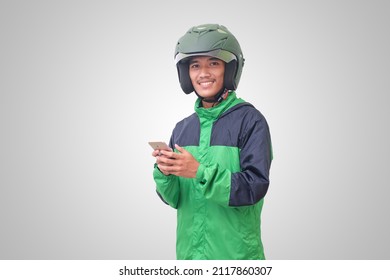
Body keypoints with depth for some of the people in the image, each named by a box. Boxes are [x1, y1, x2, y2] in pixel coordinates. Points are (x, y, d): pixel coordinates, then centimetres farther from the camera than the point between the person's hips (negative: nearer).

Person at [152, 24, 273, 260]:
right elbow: (175, 198, 5)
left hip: (236, 252, -4)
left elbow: (255, 187, -17)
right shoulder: (182, 129, 4)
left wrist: (200, 172, -25)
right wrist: (164, 173, -15)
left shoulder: (250, 120, -10)